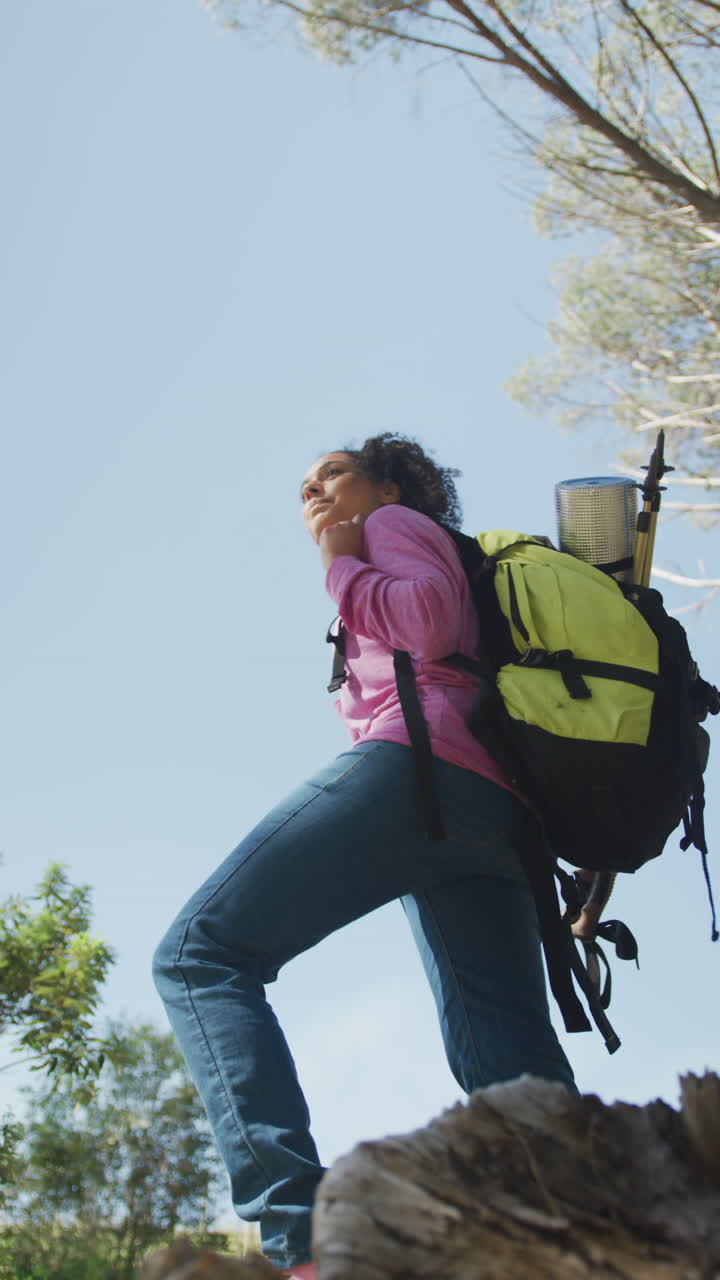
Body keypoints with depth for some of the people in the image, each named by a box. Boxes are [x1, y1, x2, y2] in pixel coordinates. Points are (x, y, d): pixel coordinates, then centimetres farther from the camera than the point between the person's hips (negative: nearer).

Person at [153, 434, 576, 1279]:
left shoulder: (398, 523, 17)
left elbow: (430, 620, -4)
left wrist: (342, 566, 12)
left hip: (423, 762, -9)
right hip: (500, 813, 9)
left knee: (203, 951, -15)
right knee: (514, 1079, -2)